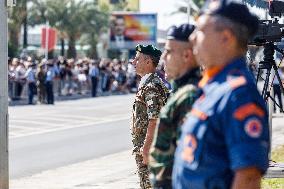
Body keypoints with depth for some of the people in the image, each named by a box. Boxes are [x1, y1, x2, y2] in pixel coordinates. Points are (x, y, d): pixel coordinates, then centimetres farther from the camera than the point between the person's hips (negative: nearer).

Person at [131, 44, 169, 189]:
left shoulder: (152, 86, -18)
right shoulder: (146, 83, 16)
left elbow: (154, 120, -24)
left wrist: (146, 147, -24)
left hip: (148, 145, -11)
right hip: (143, 146, 11)